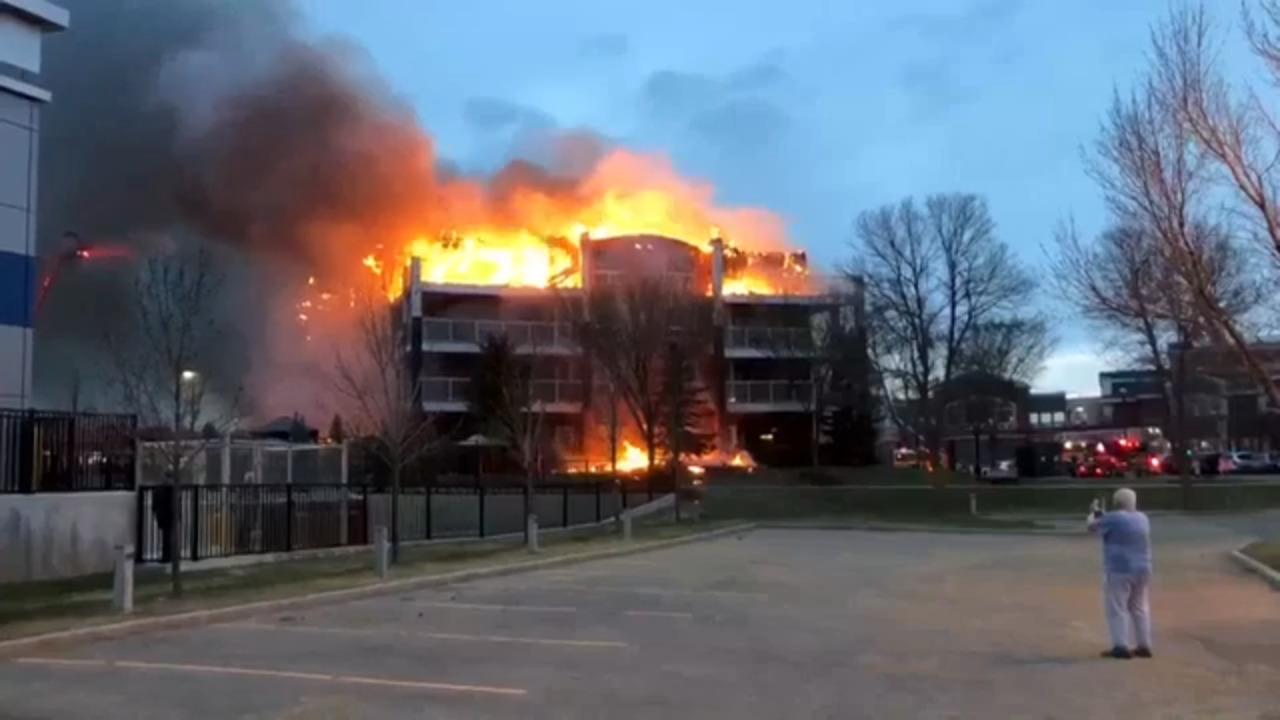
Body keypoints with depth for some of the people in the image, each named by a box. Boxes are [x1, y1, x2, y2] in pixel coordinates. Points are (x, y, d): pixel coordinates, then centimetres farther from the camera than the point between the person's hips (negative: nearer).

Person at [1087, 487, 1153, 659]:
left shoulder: (1113, 518, -13)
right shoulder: (1143, 518, 12)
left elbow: (1092, 527, 0)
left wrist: (1093, 513, 19)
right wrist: (1101, 514, 29)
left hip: (1120, 570, -8)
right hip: (1142, 570, 8)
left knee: (1117, 608, -4)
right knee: (1139, 607, 16)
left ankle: (1121, 647, -8)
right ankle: (1144, 646, 19)